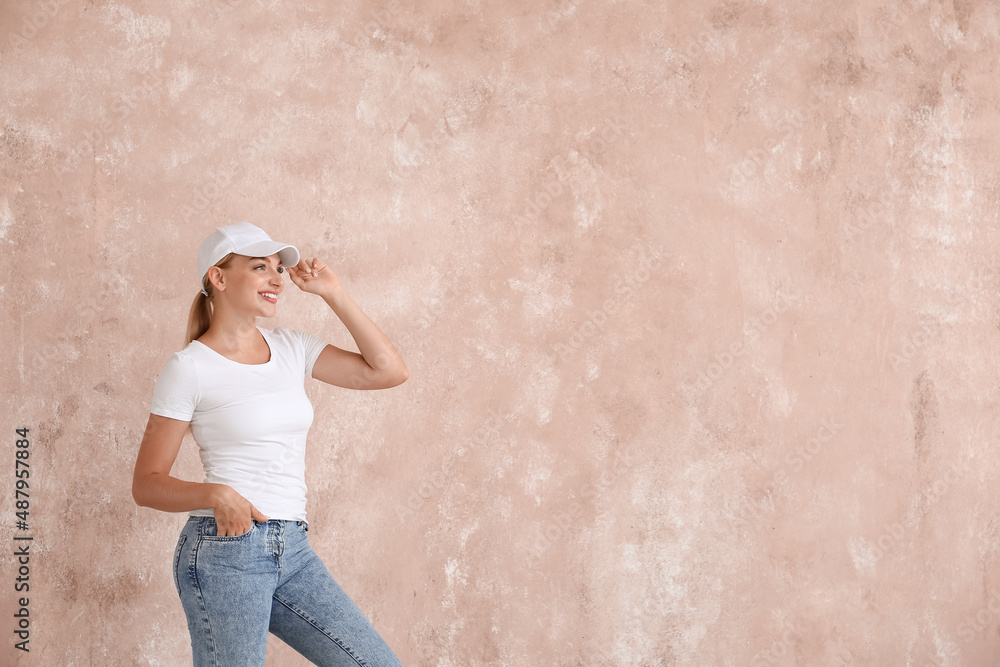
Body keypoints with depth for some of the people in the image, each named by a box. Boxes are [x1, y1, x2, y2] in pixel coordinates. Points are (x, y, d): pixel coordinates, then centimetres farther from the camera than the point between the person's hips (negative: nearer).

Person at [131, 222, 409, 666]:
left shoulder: (291, 349, 12)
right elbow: (146, 484, -5)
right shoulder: (189, 368, -5)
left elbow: (389, 371, 6)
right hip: (226, 549, -6)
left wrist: (333, 294, 5)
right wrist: (216, 495, -23)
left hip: (293, 551, 6)